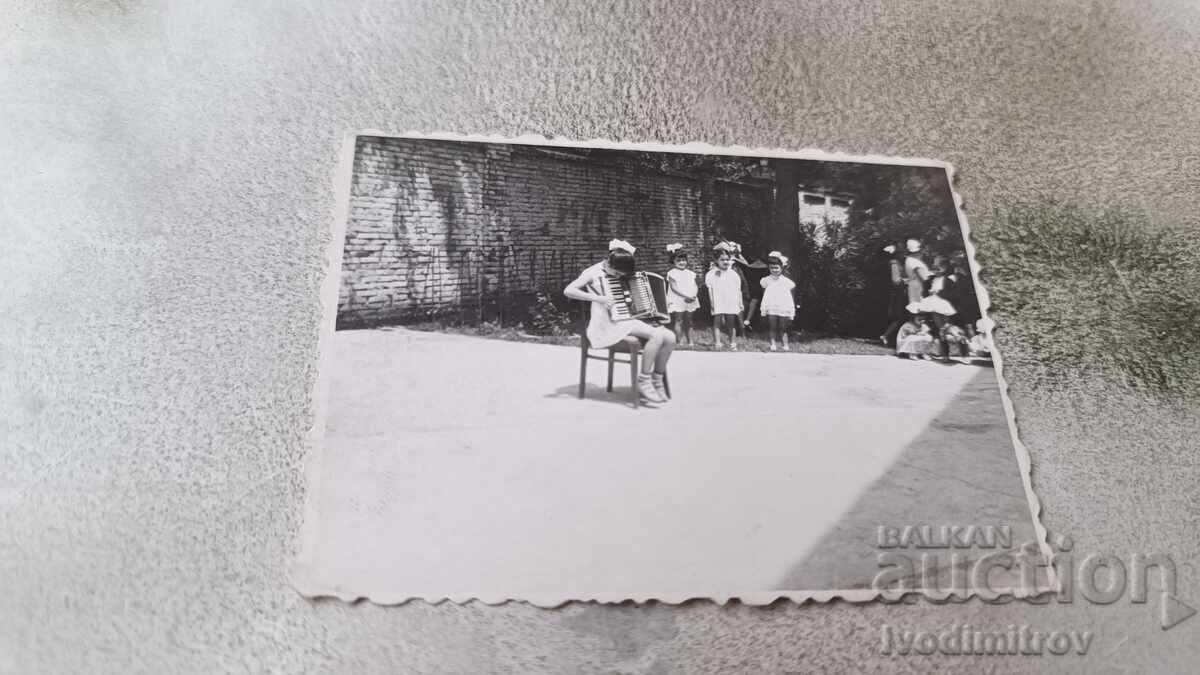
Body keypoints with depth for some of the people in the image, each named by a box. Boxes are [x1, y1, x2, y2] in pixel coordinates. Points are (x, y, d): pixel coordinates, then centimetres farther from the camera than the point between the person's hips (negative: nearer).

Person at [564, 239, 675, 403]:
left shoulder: (621, 276, 17)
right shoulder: (594, 272, -3)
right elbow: (568, 291, -15)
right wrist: (598, 298, -23)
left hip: (628, 320, 7)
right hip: (608, 324, -7)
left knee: (670, 337, -14)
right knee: (657, 335, -27)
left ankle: (657, 381, -1)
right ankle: (643, 381, -16)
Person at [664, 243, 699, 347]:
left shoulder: (690, 273, 12)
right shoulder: (672, 273, -4)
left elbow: (695, 287, 8)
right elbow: (674, 287, -12)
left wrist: (694, 295, -13)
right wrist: (685, 296, -21)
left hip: (690, 301, 5)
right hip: (677, 301, -5)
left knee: (688, 321, 11)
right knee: (678, 321, -6)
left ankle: (689, 341, 16)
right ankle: (678, 341, -4)